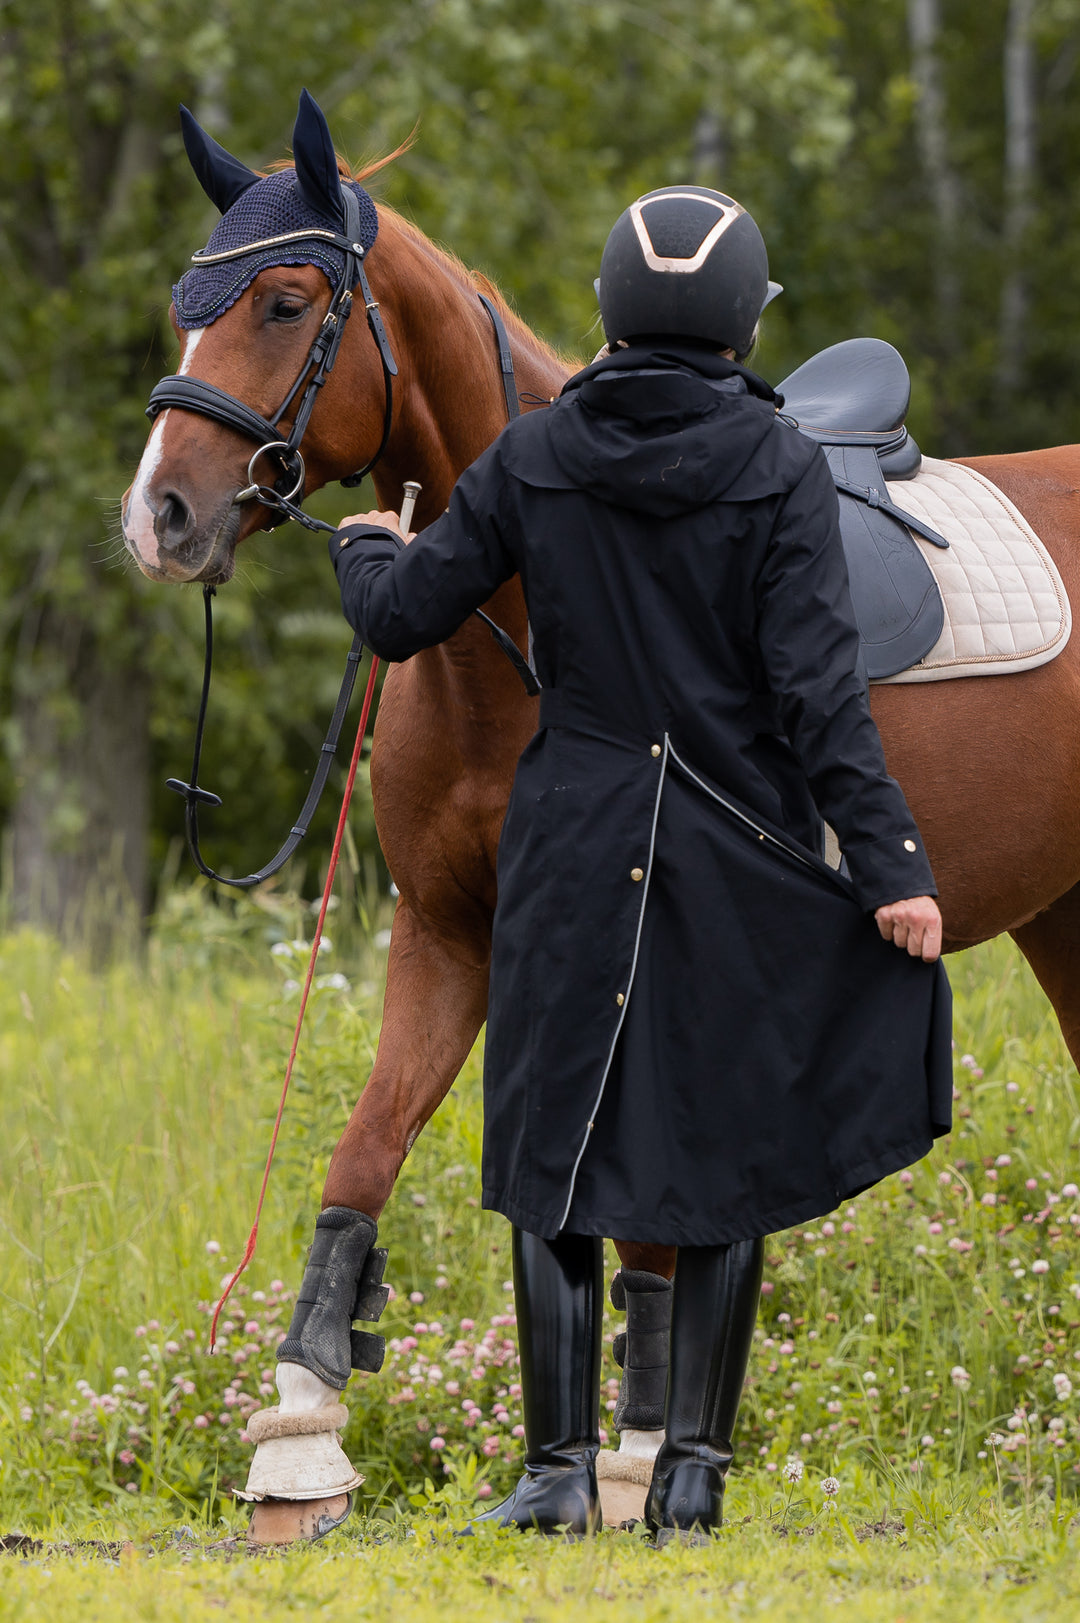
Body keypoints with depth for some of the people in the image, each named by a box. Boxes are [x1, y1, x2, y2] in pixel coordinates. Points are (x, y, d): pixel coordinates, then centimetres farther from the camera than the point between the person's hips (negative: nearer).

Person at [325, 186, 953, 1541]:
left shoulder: (535, 459, -1)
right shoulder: (780, 471, -8)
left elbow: (400, 617, 4)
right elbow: (816, 685, -14)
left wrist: (364, 548, 27)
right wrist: (887, 862, -12)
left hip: (576, 846, 1)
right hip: (742, 858, -1)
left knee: (556, 1148, 8)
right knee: (726, 1167, 8)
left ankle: (560, 1466, 1)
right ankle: (692, 1469, 3)